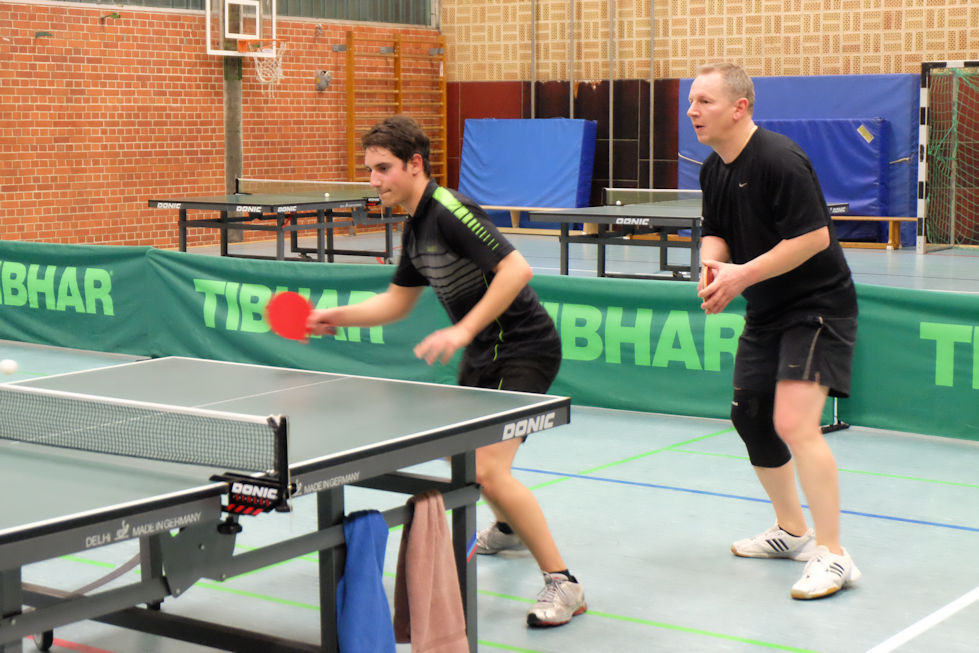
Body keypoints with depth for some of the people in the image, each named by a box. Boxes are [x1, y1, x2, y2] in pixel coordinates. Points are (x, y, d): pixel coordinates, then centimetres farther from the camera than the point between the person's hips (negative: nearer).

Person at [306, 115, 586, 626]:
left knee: (488, 470, -22)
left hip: (523, 348, -11)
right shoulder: (415, 227, 11)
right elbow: (397, 301, 21)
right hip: (483, 353, 11)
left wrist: (463, 331, -30)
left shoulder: (449, 211, -20)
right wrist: (336, 317, 9)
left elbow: (516, 269, -29)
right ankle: (507, 528, 55)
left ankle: (562, 584, -13)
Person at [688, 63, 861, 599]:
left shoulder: (779, 160, -22)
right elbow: (716, 232, 15)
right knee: (750, 418, 15)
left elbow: (814, 236, -26)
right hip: (765, 313, 10)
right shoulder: (713, 169, 6)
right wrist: (712, 264, -9)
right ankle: (792, 531, 34)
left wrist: (743, 275, -24)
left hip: (817, 307, -10)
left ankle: (832, 555, -12)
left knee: (794, 423, -21)